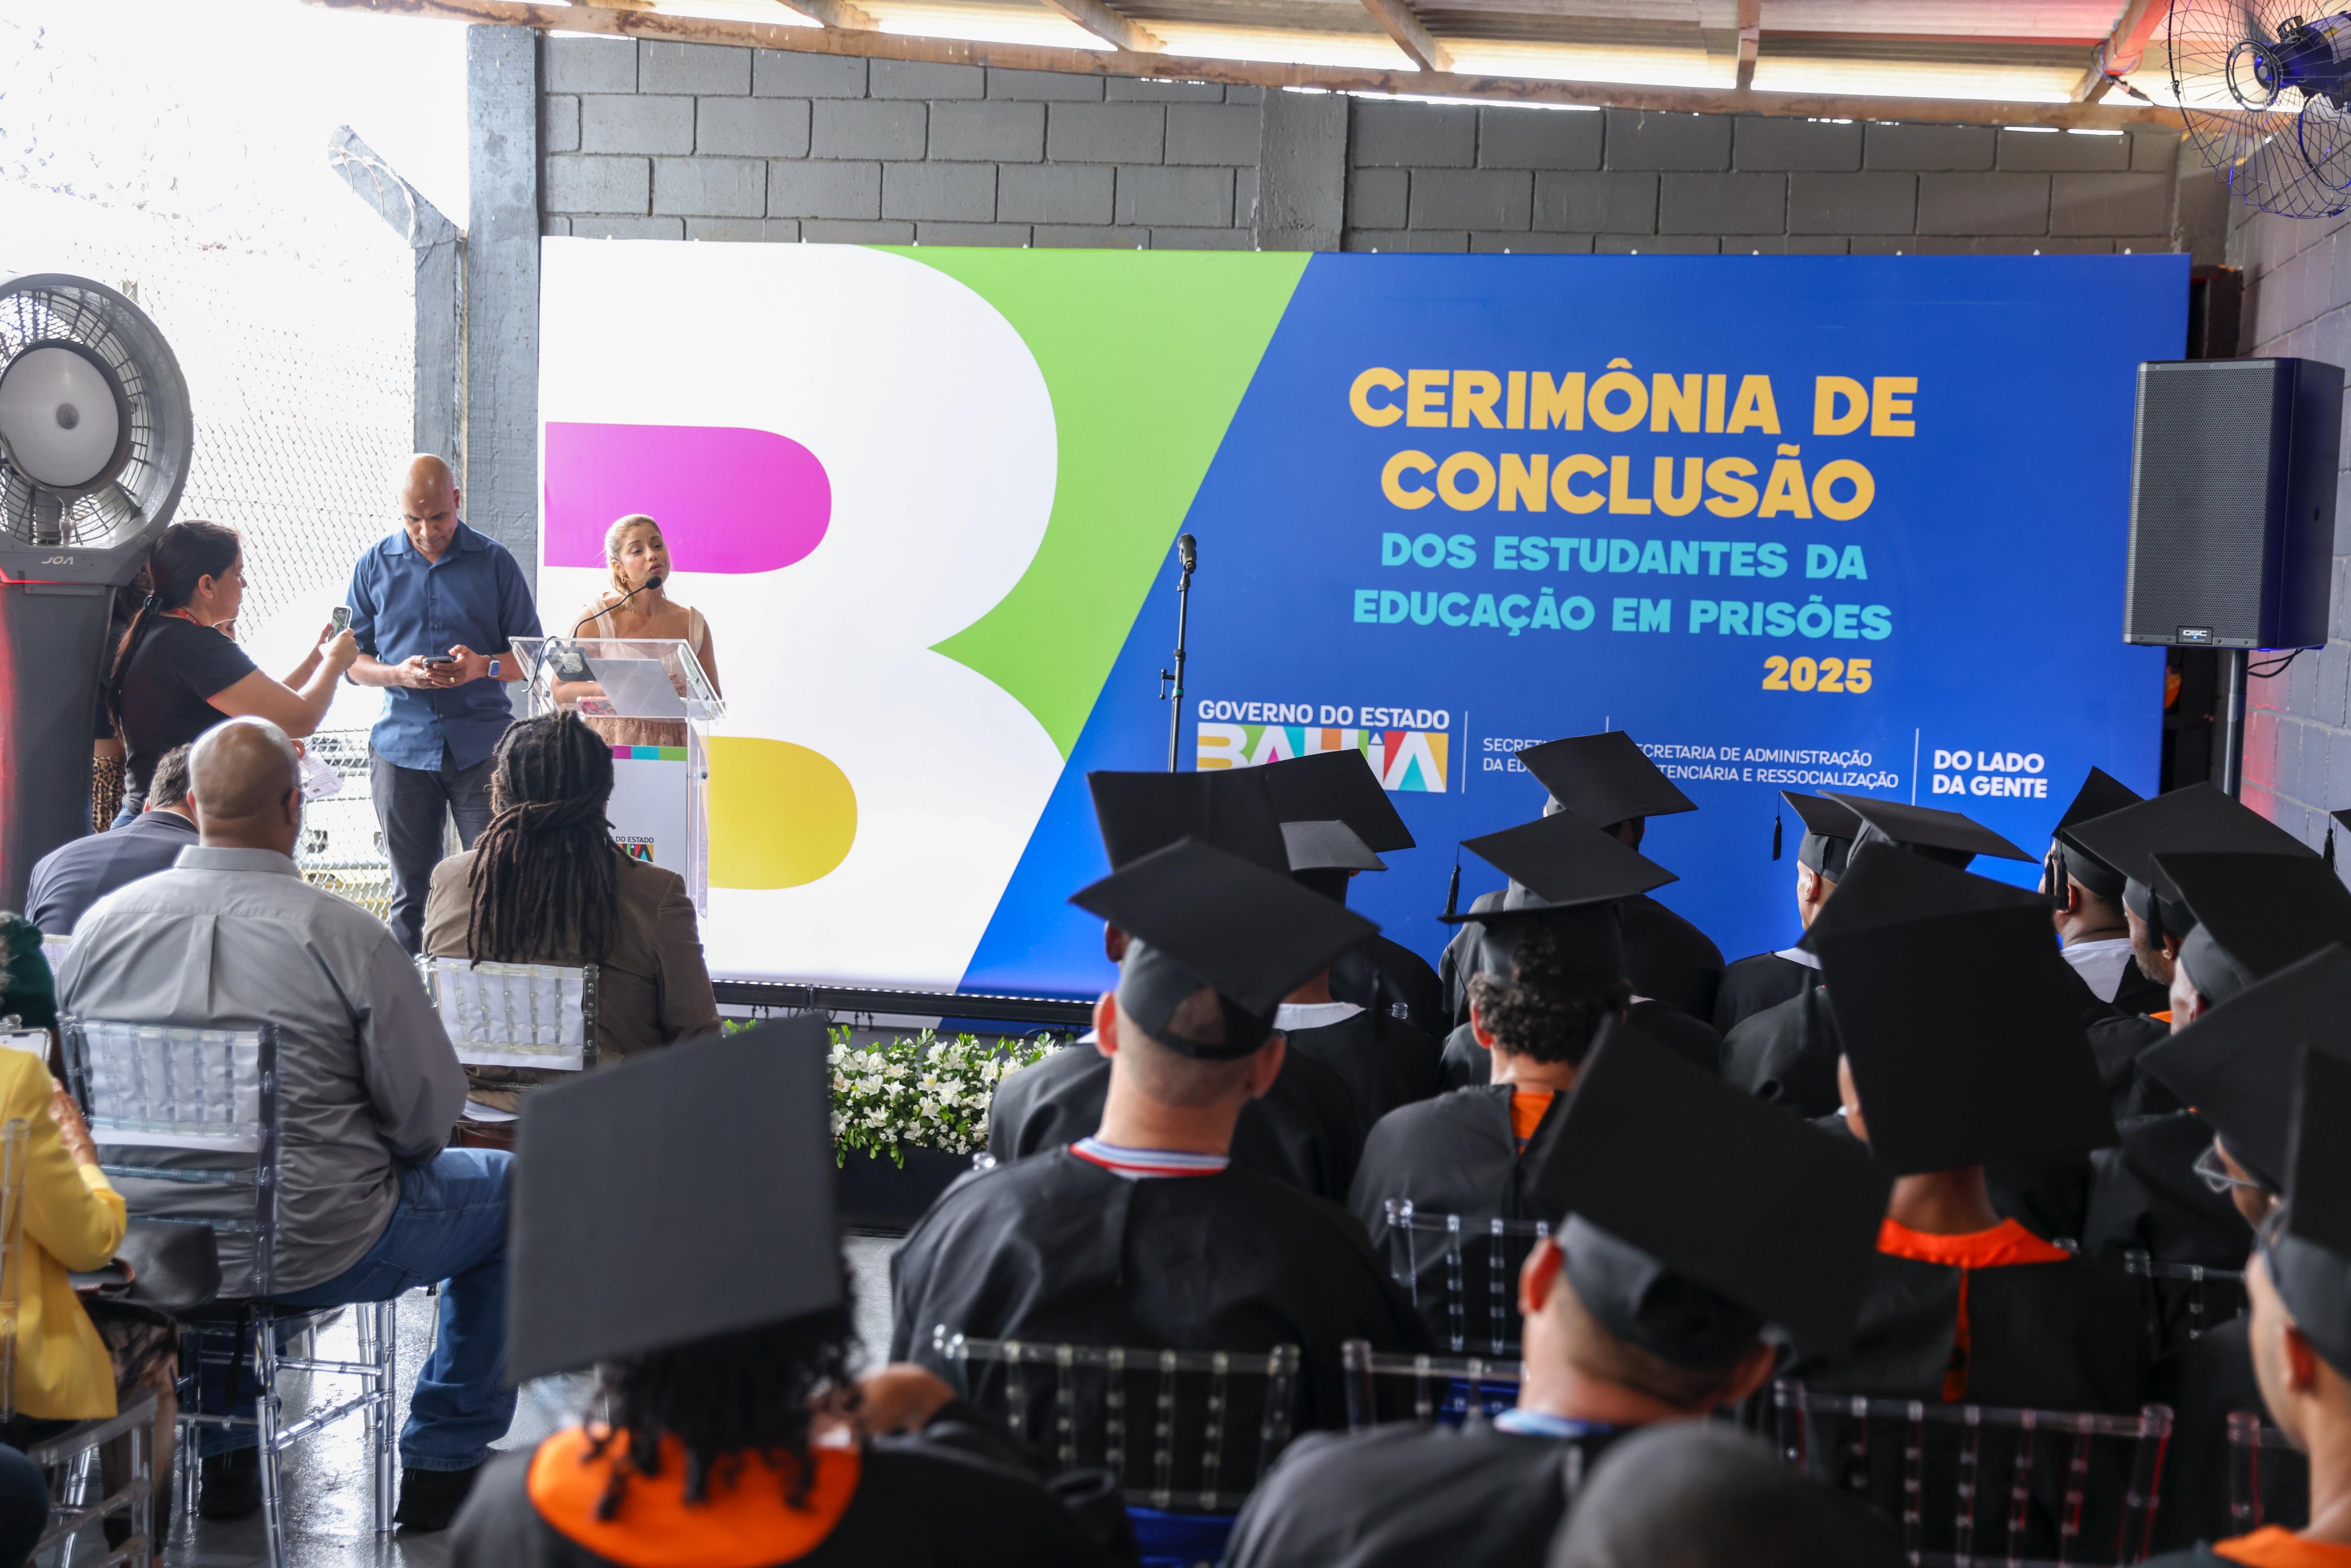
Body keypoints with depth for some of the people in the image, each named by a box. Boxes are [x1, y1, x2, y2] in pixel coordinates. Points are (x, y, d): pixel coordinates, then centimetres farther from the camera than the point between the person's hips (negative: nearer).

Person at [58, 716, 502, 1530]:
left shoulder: (103, 921, -4)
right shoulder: (346, 935, -17)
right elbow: (429, 1112, -13)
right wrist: (382, 1152, 10)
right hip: (312, 1254, -5)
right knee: (513, 1189, 18)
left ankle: (218, 1448, 39)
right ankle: (444, 1461, 24)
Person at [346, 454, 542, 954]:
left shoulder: (494, 562, 5)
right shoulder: (375, 565, 9)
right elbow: (352, 659, 10)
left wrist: (484, 668, -14)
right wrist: (399, 674, -11)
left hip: (482, 744, -1)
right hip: (403, 747, 1)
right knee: (410, 889, 6)